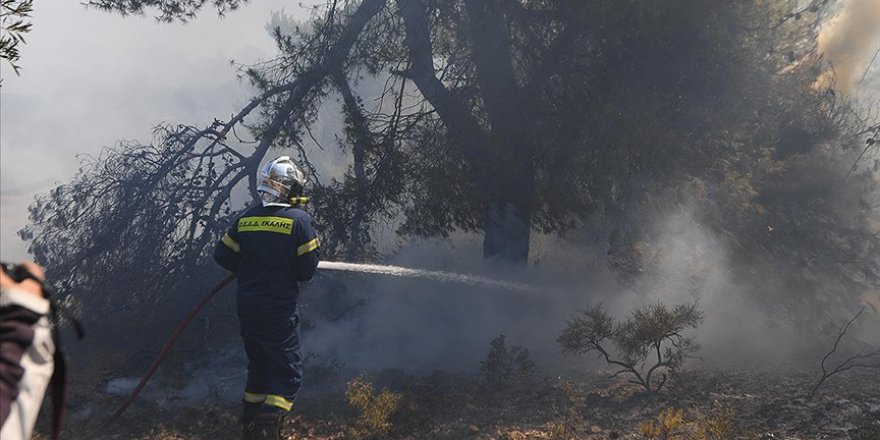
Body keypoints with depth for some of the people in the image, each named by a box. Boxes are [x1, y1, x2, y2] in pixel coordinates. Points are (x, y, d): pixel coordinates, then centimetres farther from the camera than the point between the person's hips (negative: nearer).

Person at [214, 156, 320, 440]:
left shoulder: (246, 218, 2)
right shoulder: (298, 220, -12)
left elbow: (223, 255, 5)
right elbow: (307, 269, -12)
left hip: (247, 307, 6)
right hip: (279, 310, -6)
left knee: (258, 366, 22)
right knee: (287, 373, 1)